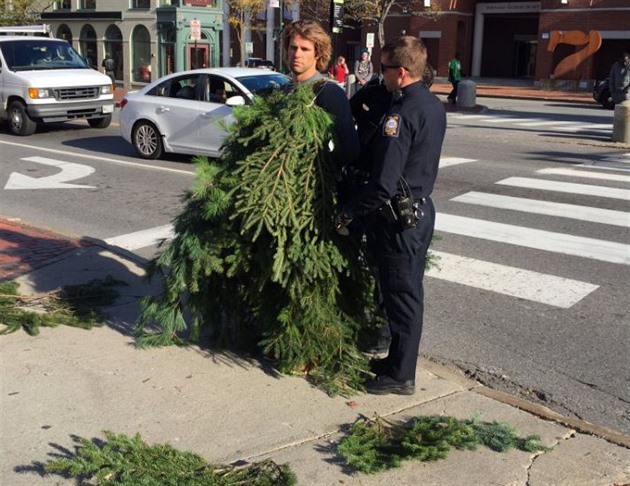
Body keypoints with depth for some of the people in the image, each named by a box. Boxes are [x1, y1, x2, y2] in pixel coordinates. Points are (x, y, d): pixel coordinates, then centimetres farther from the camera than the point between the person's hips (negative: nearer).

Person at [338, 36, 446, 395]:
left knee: (400, 295, 2)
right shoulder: (434, 106, 7)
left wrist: (349, 211, -14)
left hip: (399, 218, -9)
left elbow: (383, 183, -27)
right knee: (409, 291, 18)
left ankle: (401, 376, 15)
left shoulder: (400, 115, -23)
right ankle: (400, 360, 33)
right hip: (421, 208, 10)